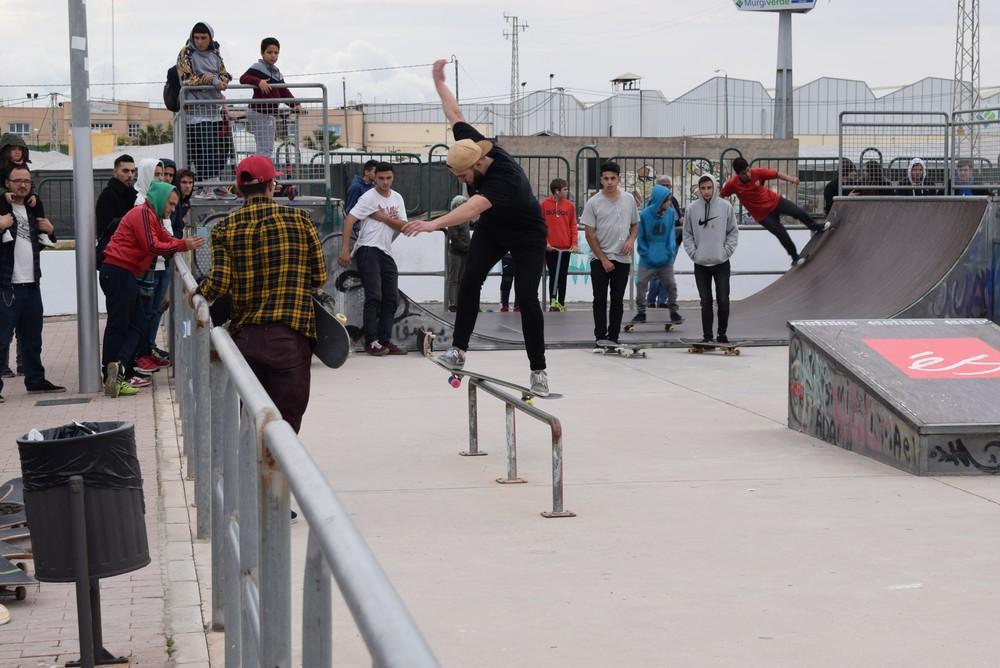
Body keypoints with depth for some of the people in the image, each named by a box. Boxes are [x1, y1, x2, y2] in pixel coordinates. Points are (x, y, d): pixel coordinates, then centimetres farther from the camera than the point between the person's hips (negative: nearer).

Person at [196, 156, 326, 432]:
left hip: (245, 334, 2)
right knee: (285, 419, -1)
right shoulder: (300, 220, 0)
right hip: (291, 336, -2)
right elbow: (319, 278, 2)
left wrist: (196, 295, 12)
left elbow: (219, 284, -8)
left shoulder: (225, 228, 2)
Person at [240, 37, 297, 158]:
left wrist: (294, 104, -2)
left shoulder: (277, 72, 16)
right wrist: (258, 81, -38)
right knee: (263, 148, -13)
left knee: (269, 148, 14)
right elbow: (243, 78, -22)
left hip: (270, 114, 9)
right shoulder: (258, 67, -8)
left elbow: (284, 92, 14)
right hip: (258, 112, -9)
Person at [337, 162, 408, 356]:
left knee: (391, 298, 7)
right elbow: (349, 220, -16)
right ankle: (371, 342, -8)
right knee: (374, 296, -12)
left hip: (386, 252, 7)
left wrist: (384, 218, -10)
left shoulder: (397, 198, 12)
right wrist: (345, 249, -22)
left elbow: (403, 227, 6)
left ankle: (385, 340, 14)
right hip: (368, 250, -7)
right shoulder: (369, 198, -8)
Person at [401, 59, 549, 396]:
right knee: (470, 280, -14)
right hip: (492, 231, 6)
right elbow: (454, 113, -3)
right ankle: (458, 350, -15)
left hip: (527, 237, -6)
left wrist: (434, 224, -69)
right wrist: (438, 80, 5)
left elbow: (472, 208, -57)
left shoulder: (505, 178, -41)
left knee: (527, 298, -11)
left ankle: (538, 370, -3)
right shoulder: (475, 147, -20)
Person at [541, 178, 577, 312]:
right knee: (553, 275, 0)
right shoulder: (544, 204, -2)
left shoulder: (570, 205, 4)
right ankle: (553, 302, 3)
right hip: (550, 248, -2)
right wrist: (545, 242, -7)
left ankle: (561, 303, 11)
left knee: (563, 276, 6)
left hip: (566, 248, 2)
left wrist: (574, 243, -3)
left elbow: (573, 226, 5)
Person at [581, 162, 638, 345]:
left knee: (618, 300, 6)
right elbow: (590, 234, -6)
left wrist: (631, 239, -5)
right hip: (600, 259, -3)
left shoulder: (629, 200, 5)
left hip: (623, 259, 3)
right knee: (600, 300, -1)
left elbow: (635, 224, 18)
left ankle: (613, 337, 13)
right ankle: (600, 337, 4)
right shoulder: (593, 203, -5)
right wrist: (603, 259, -9)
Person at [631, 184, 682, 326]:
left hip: (665, 260, 2)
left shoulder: (671, 213, -7)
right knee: (641, 284, 2)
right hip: (648, 261, -2)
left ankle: (673, 310, 21)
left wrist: (670, 252, -7)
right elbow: (641, 238, -4)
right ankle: (641, 311, 17)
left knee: (671, 285, 5)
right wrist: (645, 254, -10)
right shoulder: (645, 215, -14)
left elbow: (671, 234, 1)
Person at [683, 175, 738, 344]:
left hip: (721, 262, -1)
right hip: (700, 264, 1)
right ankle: (707, 336, 11)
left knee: (723, 300, 1)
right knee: (705, 301, 6)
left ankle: (722, 333, 16)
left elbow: (733, 231, 3)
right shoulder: (691, 209, -1)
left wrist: (727, 251, -6)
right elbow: (687, 235, 5)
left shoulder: (726, 207, -3)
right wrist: (693, 253, -4)